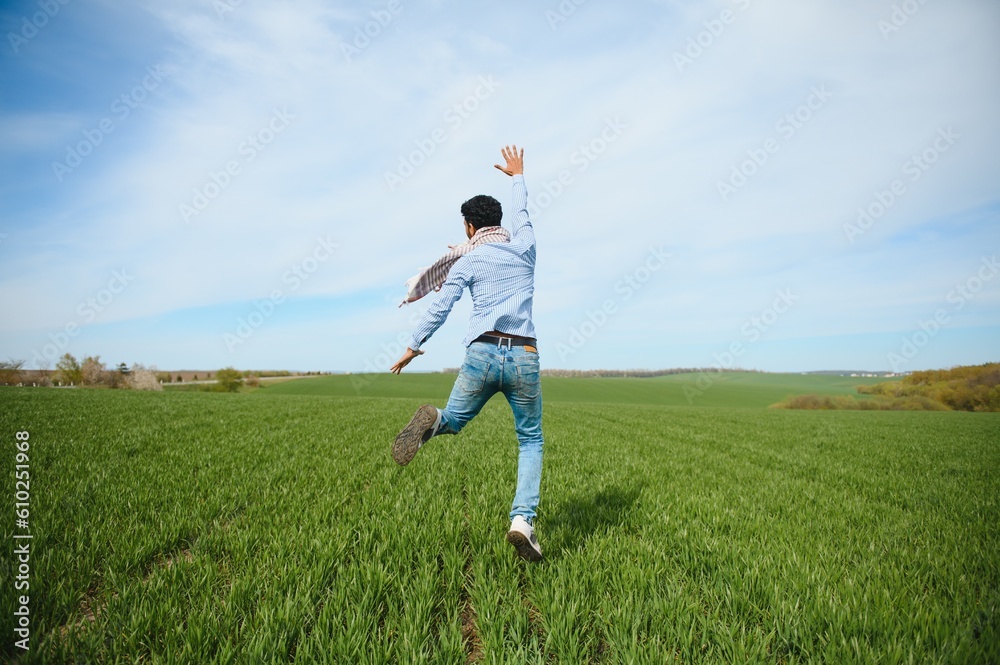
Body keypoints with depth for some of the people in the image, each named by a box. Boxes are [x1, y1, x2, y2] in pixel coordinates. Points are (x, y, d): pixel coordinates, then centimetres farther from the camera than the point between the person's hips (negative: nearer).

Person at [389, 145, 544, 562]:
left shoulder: (468, 262, 6)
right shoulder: (524, 248, 13)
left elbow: (439, 309, 2)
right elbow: (522, 212, 33)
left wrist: (412, 347, 13)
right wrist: (518, 176, 50)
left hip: (483, 354, -1)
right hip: (524, 358, 2)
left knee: (454, 421, 20)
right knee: (531, 442, 15)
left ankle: (434, 421, -19)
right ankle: (522, 519, -4)